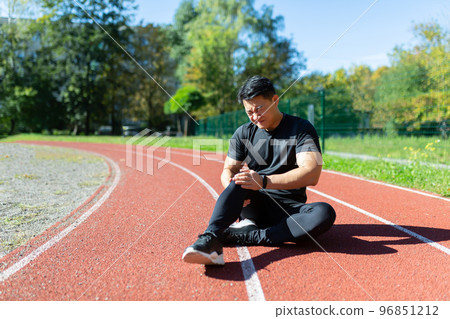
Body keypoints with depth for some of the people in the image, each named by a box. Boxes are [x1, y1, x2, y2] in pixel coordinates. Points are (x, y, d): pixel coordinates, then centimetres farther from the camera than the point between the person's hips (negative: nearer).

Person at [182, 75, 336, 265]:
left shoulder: (301, 129, -5)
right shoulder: (244, 133, 7)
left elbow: (312, 174, -19)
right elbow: (228, 170, 7)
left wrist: (264, 181, -30)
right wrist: (231, 189, -18)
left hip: (288, 209, -1)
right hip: (253, 206, 2)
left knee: (325, 213, -32)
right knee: (241, 177, -29)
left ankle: (244, 235, -34)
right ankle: (211, 240, -46)